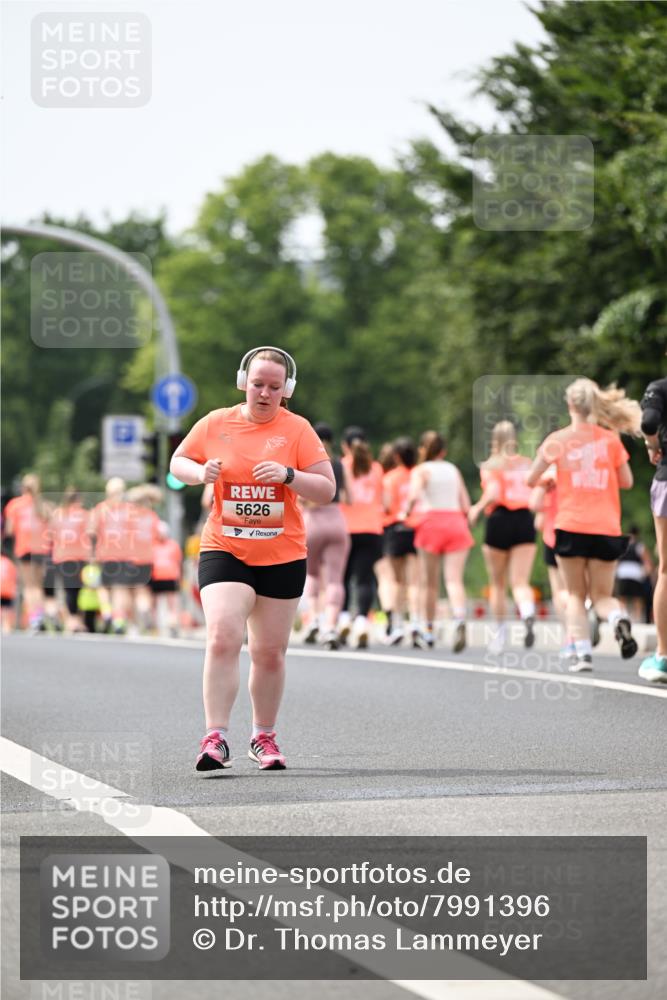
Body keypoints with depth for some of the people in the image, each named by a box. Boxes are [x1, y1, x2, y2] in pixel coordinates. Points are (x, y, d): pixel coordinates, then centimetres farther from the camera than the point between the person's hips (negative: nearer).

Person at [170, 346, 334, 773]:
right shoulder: (215, 424, 2)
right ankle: (216, 738, -19)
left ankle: (264, 737, 26)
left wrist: (289, 474, -21)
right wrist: (200, 472, -7)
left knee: (270, 653, 8)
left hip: (282, 557, 1)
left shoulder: (297, 429, -1)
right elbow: (177, 463, 15)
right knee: (222, 638, -19)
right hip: (224, 551, -1)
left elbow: (327, 489, -3)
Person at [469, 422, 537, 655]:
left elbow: (494, 493, -16)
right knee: (520, 582, -4)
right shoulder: (527, 463, 9)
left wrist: (477, 508, -1)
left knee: (498, 584, 14)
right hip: (524, 521, 2)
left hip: (499, 520, -2)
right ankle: (528, 614, -34)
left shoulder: (491, 465, 0)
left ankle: (500, 630, 19)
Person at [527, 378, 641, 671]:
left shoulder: (558, 440, 0)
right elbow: (627, 482, 9)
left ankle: (581, 651, -8)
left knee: (576, 595, 10)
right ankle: (618, 620, -23)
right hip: (606, 528, 1)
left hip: (570, 527, -1)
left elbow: (531, 480, 6)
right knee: (602, 595, 10)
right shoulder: (610, 439, 4)